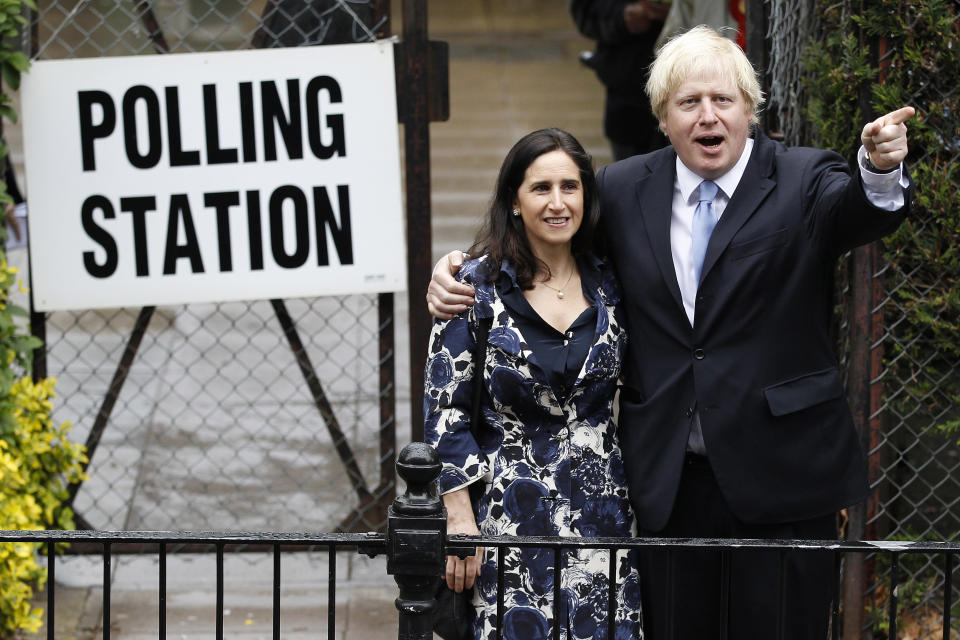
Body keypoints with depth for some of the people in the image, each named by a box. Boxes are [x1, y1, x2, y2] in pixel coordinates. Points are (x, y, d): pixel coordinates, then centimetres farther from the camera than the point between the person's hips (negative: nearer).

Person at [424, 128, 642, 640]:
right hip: (508, 516, -3)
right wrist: (460, 518, -9)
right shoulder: (476, 285, -4)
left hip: (599, 512, 3)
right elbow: (444, 408, -5)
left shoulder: (608, 285, 6)